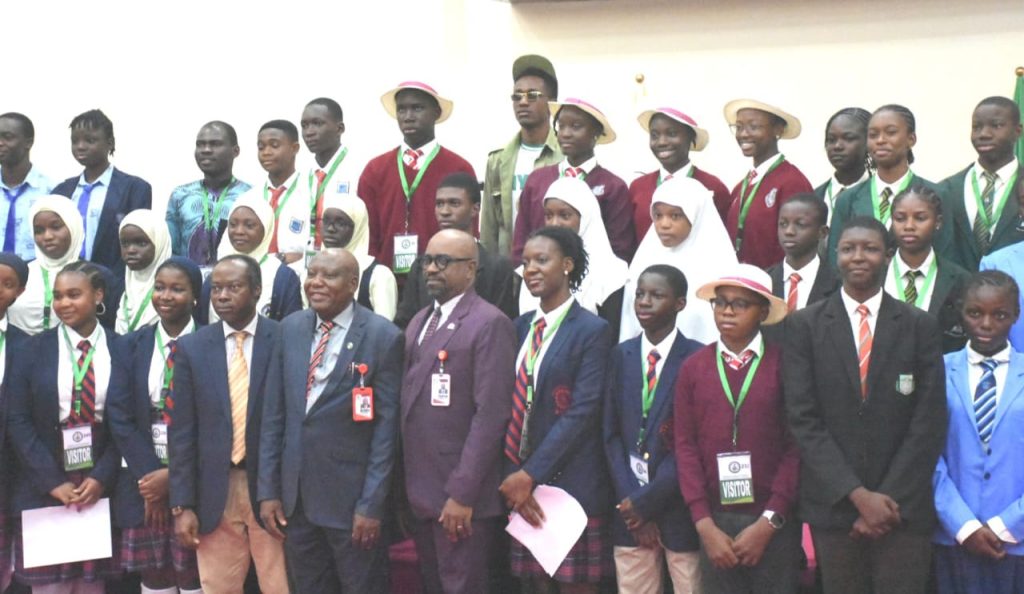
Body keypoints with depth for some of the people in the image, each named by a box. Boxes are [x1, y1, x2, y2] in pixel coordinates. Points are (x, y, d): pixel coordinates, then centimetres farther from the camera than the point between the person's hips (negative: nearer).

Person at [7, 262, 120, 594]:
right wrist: (53, 482, -9)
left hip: (100, 486, 0)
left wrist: (102, 478, -9)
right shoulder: (34, 351, 3)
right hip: (42, 491, 0)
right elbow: (18, 421, -2)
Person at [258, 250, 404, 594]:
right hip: (294, 494, 5)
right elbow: (274, 414, 8)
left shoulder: (383, 336, -9)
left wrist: (372, 504, -13)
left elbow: (386, 426, -10)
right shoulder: (290, 329, 6)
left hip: (352, 495, -4)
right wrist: (268, 489, 4)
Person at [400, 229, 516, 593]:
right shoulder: (418, 323, 16)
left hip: (462, 496, -7)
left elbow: (491, 414, -18)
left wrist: (462, 494, -20)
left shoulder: (489, 324, -11)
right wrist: (403, 486, 9)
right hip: (419, 493, 8)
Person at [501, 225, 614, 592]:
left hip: (571, 485, -5)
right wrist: (512, 476, -5)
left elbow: (582, 413, -13)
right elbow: (510, 405, 7)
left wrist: (530, 475, -15)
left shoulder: (592, 331, -6)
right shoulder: (521, 327, 12)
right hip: (520, 483, 5)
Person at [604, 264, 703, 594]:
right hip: (628, 510, 4)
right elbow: (611, 434, 7)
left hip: (678, 508, -3)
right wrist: (629, 500, -3)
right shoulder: (621, 355, 9)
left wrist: (648, 500, -9)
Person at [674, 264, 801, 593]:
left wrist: (769, 522, -9)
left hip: (774, 521, -2)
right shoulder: (693, 368, 4)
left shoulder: (784, 364, -3)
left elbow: (796, 445, -5)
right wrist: (705, 525, -5)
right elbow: (686, 446, 2)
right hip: (714, 520, 2)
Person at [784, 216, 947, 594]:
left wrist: (889, 497, -9)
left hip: (904, 506, 0)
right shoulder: (804, 326, 2)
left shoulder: (921, 326, 4)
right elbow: (803, 419, -5)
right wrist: (857, 493, -12)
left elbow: (929, 421, -1)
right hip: (833, 503, 0)